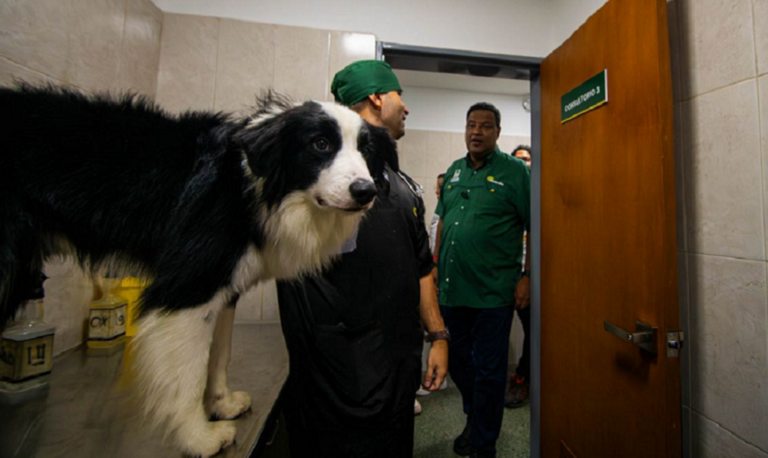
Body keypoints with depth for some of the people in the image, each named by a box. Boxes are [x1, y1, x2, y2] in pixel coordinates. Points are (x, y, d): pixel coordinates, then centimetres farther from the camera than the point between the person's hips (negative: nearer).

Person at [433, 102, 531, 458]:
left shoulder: (515, 171, -3)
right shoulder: (453, 171, 12)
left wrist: (526, 277, -11)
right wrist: (436, 265, 12)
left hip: (493, 291, -5)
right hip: (451, 287, 6)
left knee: (488, 371, 9)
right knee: (458, 362, 20)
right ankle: (474, 420, 47)